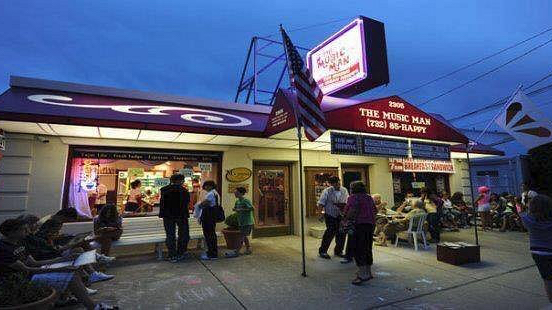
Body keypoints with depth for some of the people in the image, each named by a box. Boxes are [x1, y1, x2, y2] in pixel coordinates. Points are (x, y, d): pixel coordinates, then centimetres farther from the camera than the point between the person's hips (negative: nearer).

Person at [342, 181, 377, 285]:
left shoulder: (353, 197, -5)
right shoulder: (369, 197, 16)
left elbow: (353, 210, -20)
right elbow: (375, 211, 16)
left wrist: (346, 220, -13)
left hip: (358, 224, -8)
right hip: (370, 224, 8)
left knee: (358, 249, -4)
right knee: (367, 248, 16)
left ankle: (362, 274, -6)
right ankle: (368, 272, 25)